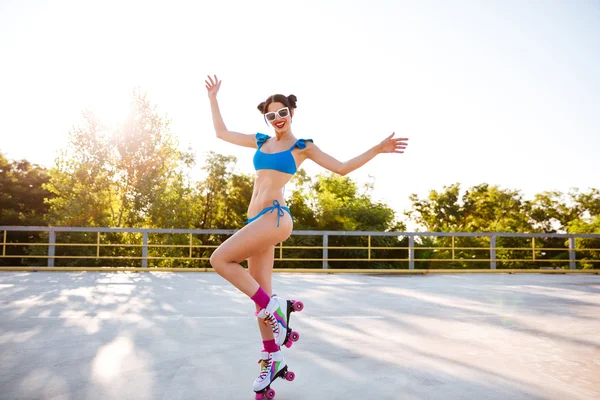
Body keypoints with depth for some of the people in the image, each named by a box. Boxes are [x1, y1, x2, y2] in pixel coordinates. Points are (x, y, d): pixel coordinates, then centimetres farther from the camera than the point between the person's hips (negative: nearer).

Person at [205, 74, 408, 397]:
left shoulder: (302, 147, 5)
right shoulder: (261, 141, 19)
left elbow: (342, 168, 4)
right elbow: (222, 133, 27)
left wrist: (377, 149, -3)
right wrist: (213, 98, 29)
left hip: (275, 217, -6)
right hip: (257, 221, 6)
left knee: (220, 259, -20)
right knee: (261, 294, 6)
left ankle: (274, 308, -9)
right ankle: (272, 359, 18)